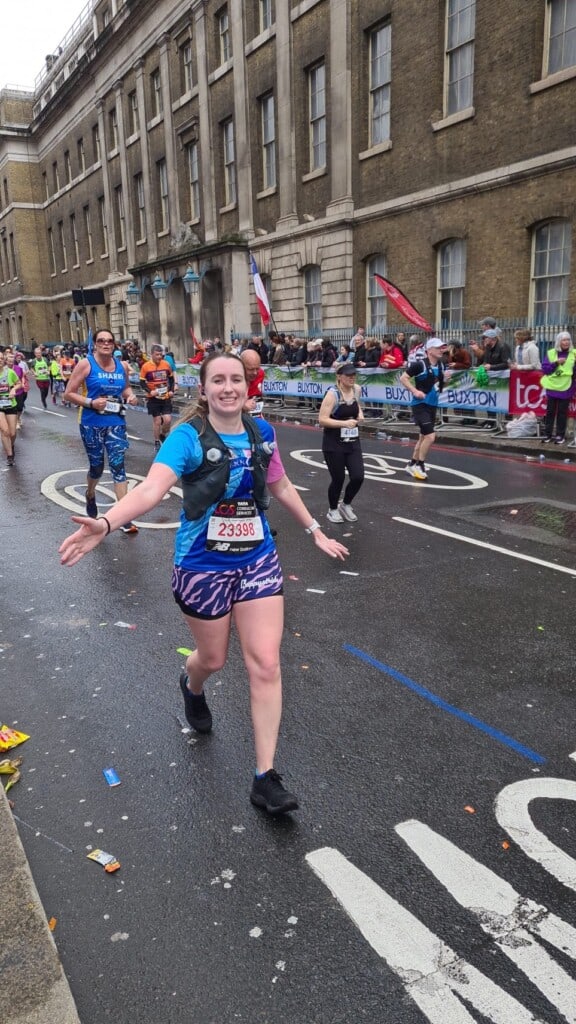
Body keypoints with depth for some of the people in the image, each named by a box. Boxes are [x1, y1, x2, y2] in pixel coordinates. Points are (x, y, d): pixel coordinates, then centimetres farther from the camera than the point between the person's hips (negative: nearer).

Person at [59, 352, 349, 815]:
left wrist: (315, 530, 21)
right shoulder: (188, 437, -16)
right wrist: (105, 524, -50)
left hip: (258, 560, 3)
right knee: (213, 659, 16)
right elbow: (152, 488, -32)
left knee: (266, 665, -3)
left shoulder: (262, 432, -1)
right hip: (203, 566, -3)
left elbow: (281, 486, 15)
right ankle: (192, 687, 58)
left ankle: (266, 778, 10)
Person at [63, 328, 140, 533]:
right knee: (96, 466, 12)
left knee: (118, 466, -5)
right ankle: (90, 495, 46)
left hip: (116, 423, 2)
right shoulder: (85, 364, -8)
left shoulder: (122, 365, 4)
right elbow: (68, 393, -7)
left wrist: (130, 395, 0)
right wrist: (90, 402, -22)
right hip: (92, 424, -2)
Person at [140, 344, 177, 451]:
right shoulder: (146, 366, -9)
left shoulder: (166, 364, -1)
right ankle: (157, 442, 20)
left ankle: (162, 435, 25)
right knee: (157, 421, 3)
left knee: (168, 419, -5)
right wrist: (150, 391, -18)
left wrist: (171, 390, -2)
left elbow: (171, 379, 12)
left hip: (166, 397, 2)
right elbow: (142, 382, -4)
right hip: (153, 398, -2)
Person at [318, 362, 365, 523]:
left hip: (353, 442, 6)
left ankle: (345, 505, 26)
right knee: (338, 479, 2)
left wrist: (360, 414, 5)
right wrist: (344, 423, -26)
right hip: (333, 443, -6)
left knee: (358, 477, -3)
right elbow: (322, 420, -20)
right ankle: (332, 510, 29)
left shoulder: (356, 389, 3)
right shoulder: (333, 393, -17)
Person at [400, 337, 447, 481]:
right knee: (430, 436, -14)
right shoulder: (420, 364, -16)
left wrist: (446, 378, 7)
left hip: (432, 405, 9)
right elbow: (403, 378, -13)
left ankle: (412, 464, 31)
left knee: (424, 437, 17)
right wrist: (415, 391, -21)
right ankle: (420, 465, 3)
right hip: (420, 405, -8)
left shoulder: (440, 365, 7)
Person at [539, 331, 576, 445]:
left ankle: (560, 435, 12)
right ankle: (547, 434, 13)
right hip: (552, 386, 1)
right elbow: (545, 368, 0)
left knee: (562, 411, 4)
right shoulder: (551, 353, 3)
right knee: (550, 410, 5)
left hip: (566, 388, -1)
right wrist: (556, 363, -14)